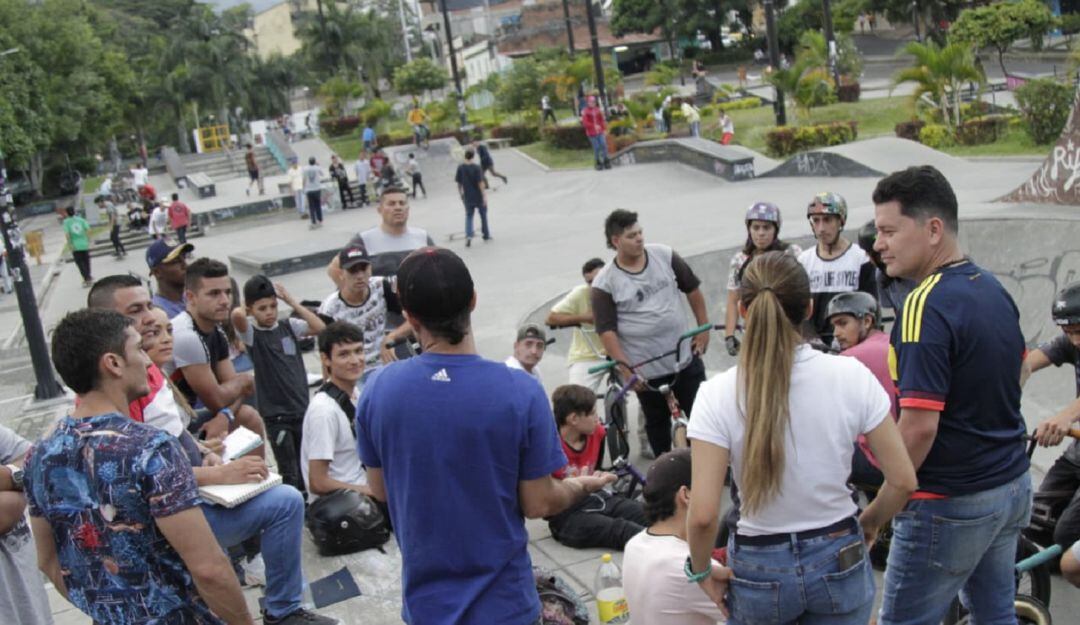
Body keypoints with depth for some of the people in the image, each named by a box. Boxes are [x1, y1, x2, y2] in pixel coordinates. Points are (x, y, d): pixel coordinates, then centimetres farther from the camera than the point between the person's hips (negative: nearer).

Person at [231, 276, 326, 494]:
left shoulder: (288, 326, 4)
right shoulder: (251, 333, -7)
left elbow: (319, 327, -10)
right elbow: (237, 315, -28)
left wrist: (292, 301, -6)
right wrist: (247, 308, -4)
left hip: (301, 408, 4)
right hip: (275, 413, -4)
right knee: (288, 472, 1)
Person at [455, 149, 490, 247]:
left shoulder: (460, 168, -4)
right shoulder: (476, 168, -15)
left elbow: (459, 183, 3)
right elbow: (480, 183, -18)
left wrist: (461, 193, 17)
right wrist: (484, 195, -15)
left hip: (468, 197, 2)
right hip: (479, 196, -2)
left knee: (468, 216, 7)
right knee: (483, 215, 15)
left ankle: (468, 235, -13)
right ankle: (486, 235, 27)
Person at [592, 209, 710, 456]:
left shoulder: (664, 255, -2)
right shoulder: (604, 283, -11)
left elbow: (692, 289, 9)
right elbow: (606, 331, -12)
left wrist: (704, 328, 7)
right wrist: (625, 369, -16)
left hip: (686, 359, 3)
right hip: (646, 371, -2)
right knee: (657, 424, 13)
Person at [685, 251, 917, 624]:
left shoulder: (718, 395, -16)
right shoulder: (851, 376, -12)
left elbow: (703, 515, -19)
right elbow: (903, 481, -6)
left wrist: (701, 572, -1)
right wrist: (868, 524, 12)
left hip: (760, 568, -1)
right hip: (840, 561, 1)